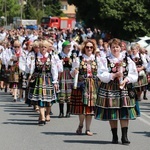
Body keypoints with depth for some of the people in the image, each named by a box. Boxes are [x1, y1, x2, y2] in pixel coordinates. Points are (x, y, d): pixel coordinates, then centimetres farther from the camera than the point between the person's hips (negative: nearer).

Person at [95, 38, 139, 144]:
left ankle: (124, 136, -4)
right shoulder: (105, 60, 4)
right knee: (112, 113, 1)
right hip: (109, 90, -1)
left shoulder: (127, 60, 9)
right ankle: (114, 136, 12)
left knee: (125, 112, -6)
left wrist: (126, 79, -11)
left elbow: (134, 75, 6)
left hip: (124, 89, 1)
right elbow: (101, 75, -6)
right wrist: (114, 75, -17)